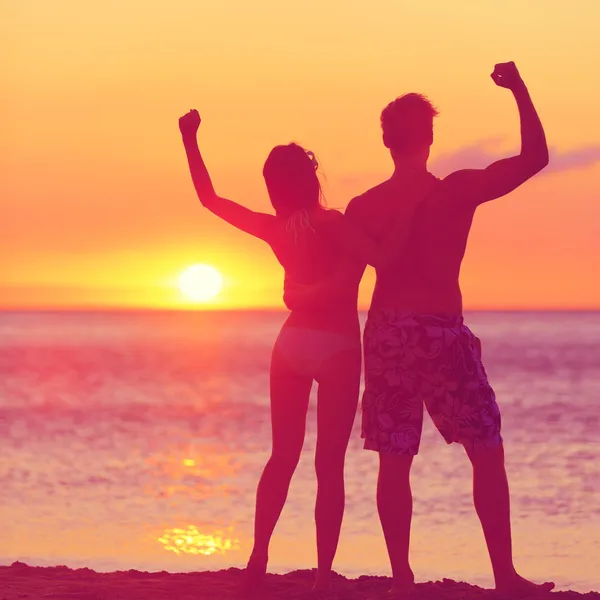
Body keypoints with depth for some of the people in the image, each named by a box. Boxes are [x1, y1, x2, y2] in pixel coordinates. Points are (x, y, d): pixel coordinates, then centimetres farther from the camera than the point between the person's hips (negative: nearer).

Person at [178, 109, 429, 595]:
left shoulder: (271, 228, 1)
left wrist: (191, 141, 15)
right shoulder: (329, 223, -16)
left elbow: (209, 198, 11)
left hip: (291, 344, 5)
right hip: (337, 349, -5)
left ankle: (258, 560, 11)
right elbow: (384, 259, -26)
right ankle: (324, 576, -5)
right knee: (329, 465, -3)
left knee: (283, 458, 14)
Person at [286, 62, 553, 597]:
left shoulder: (364, 207, 0)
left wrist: (302, 294, 14)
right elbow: (535, 157, -4)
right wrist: (519, 90, 3)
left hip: (386, 333, 3)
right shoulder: (458, 190, -6)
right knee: (487, 453, 4)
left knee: (394, 462, 6)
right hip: (443, 332, -3)